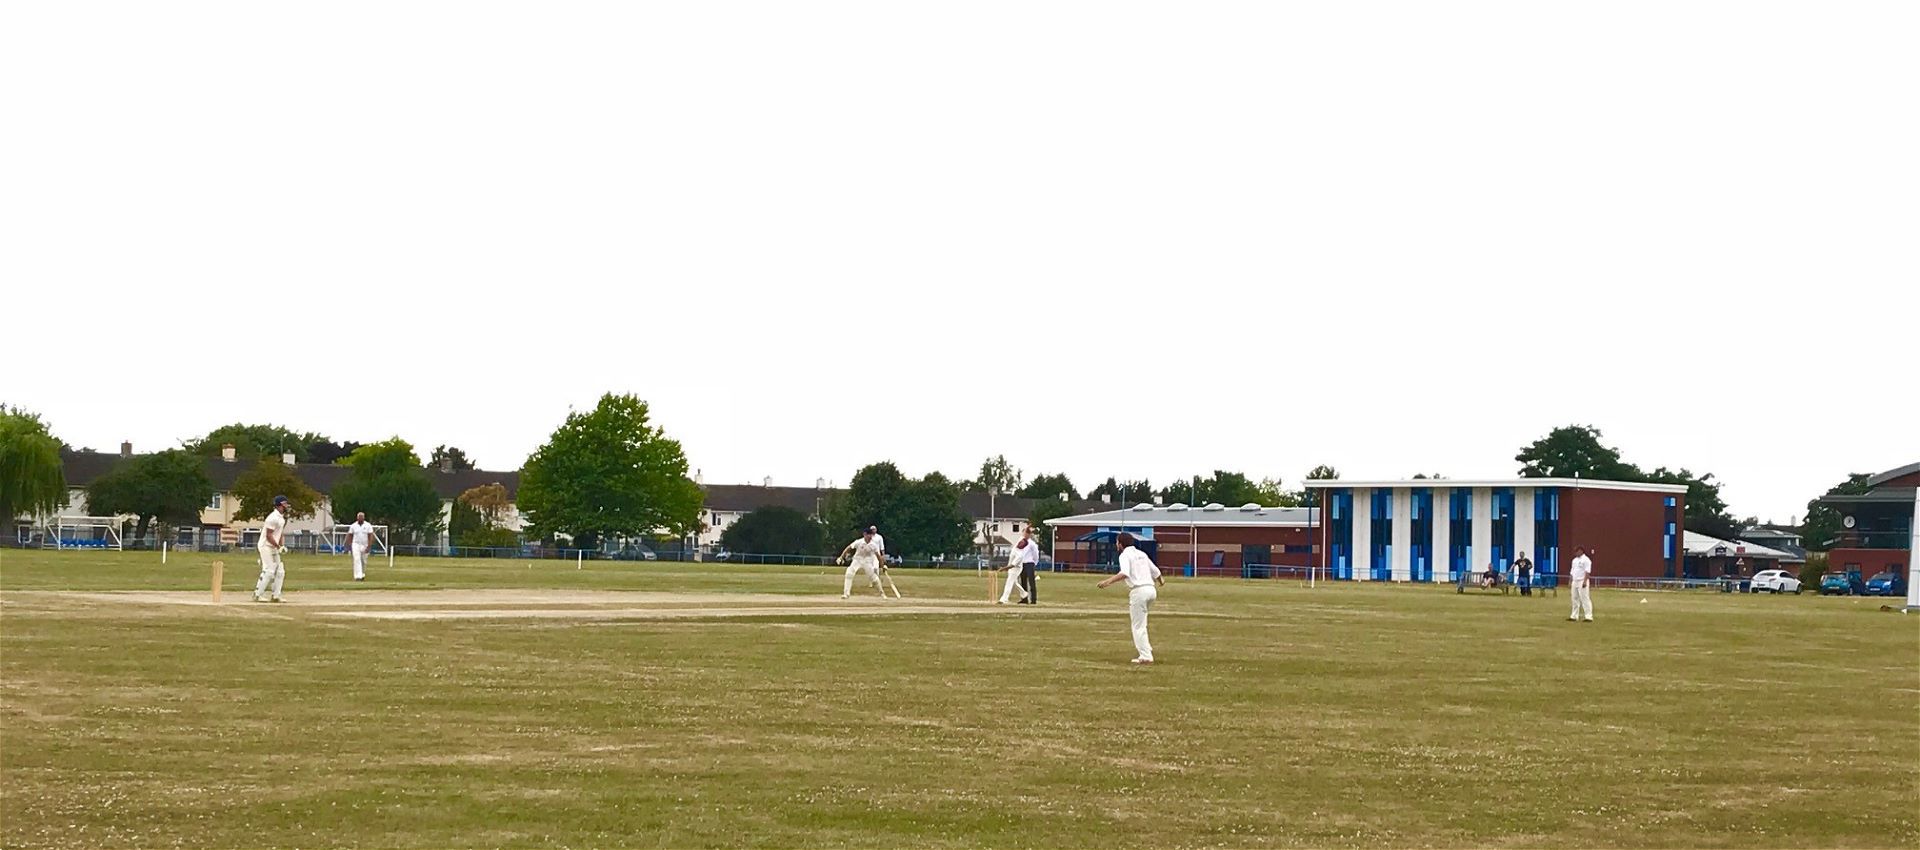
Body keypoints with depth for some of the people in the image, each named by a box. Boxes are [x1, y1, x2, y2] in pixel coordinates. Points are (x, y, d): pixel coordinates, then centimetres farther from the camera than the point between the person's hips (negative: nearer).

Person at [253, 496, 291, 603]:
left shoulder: (282, 518, 13)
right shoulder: (273, 517, -18)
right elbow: (268, 535, -21)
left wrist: (282, 546, 3)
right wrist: (278, 547, -20)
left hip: (274, 547, 10)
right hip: (266, 546, -10)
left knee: (280, 572, 7)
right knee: (268, 571, -13)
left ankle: (276, 596, 10)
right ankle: (258, 595, -8)